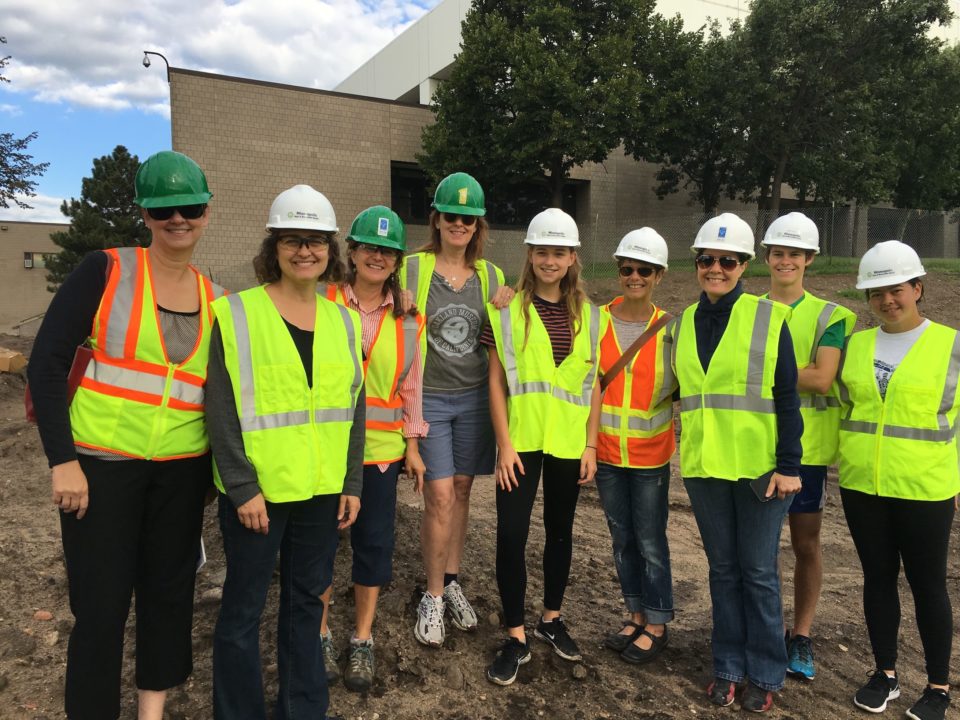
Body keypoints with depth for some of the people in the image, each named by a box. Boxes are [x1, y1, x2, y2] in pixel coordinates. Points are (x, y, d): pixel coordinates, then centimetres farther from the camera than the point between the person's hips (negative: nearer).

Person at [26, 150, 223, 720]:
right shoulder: (104, 271, -7)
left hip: (182, 470, 4)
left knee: (170, 591, 14)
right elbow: (47, 363, -9)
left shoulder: (214, 298, 4)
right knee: (101, 603, 5)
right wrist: (63, 460, -14)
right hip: (101, 464, -4)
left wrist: (221, 468, 10)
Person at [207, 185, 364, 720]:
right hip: (258, 490, -4)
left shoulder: (343, 321, 7)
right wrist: (242, 487, -14)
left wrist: (352, 483, 5)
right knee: (245, 606, 9)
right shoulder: (237, 314, -6)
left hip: (323, 490, 4)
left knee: (307, 599, 16)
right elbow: (222, 410, -9)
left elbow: (353, 408, 9)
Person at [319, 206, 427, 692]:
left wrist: (413, 443, 7)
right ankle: (321, 633, 29)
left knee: (374, 541, 8)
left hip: (381, 448, 2)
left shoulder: (408, 318, 6)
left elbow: (411, 385, 9)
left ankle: (362, 640, 26)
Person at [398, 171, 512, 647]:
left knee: (461, 491, 10)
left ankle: (451, 582, 29)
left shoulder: (491, 276, 6)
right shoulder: (412, 269, -5)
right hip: (428, 398, -3)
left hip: (474, 397, 3)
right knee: (440, 498, -5)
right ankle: (433, 596, 15)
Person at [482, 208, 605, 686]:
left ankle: (551, 619, 35)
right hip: (521, 440, -2)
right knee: (511, 534, -3)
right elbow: (496, 381, -4)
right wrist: (504, 443, -9)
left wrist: (591, 444, 1)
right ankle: (516, 637, 15)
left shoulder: (589, 315, 5)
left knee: (560, 531, 15)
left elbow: (594, 383, 5)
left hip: (569, 442, 3)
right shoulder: (509, 311, -3)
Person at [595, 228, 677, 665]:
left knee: (650, 542, 6)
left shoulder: (669, 329, -6)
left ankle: (657, 625, 25)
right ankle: (636, 614, 33)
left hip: (650, 454, -2)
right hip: (606, 452, 3)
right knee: (622, 538, 15)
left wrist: (687, 438, -8)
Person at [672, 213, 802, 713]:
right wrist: (688, 449, 8)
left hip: (758, 467, -4)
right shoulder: (682, 324, 6)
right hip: (704, 467, 4)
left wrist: (788, 465, -10)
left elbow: (787, 399, -7)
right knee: (722, 568, 15)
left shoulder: (769, 318, -6)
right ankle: (728, 666, 29)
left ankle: (765, 675, 24)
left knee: (758, 571, 7)